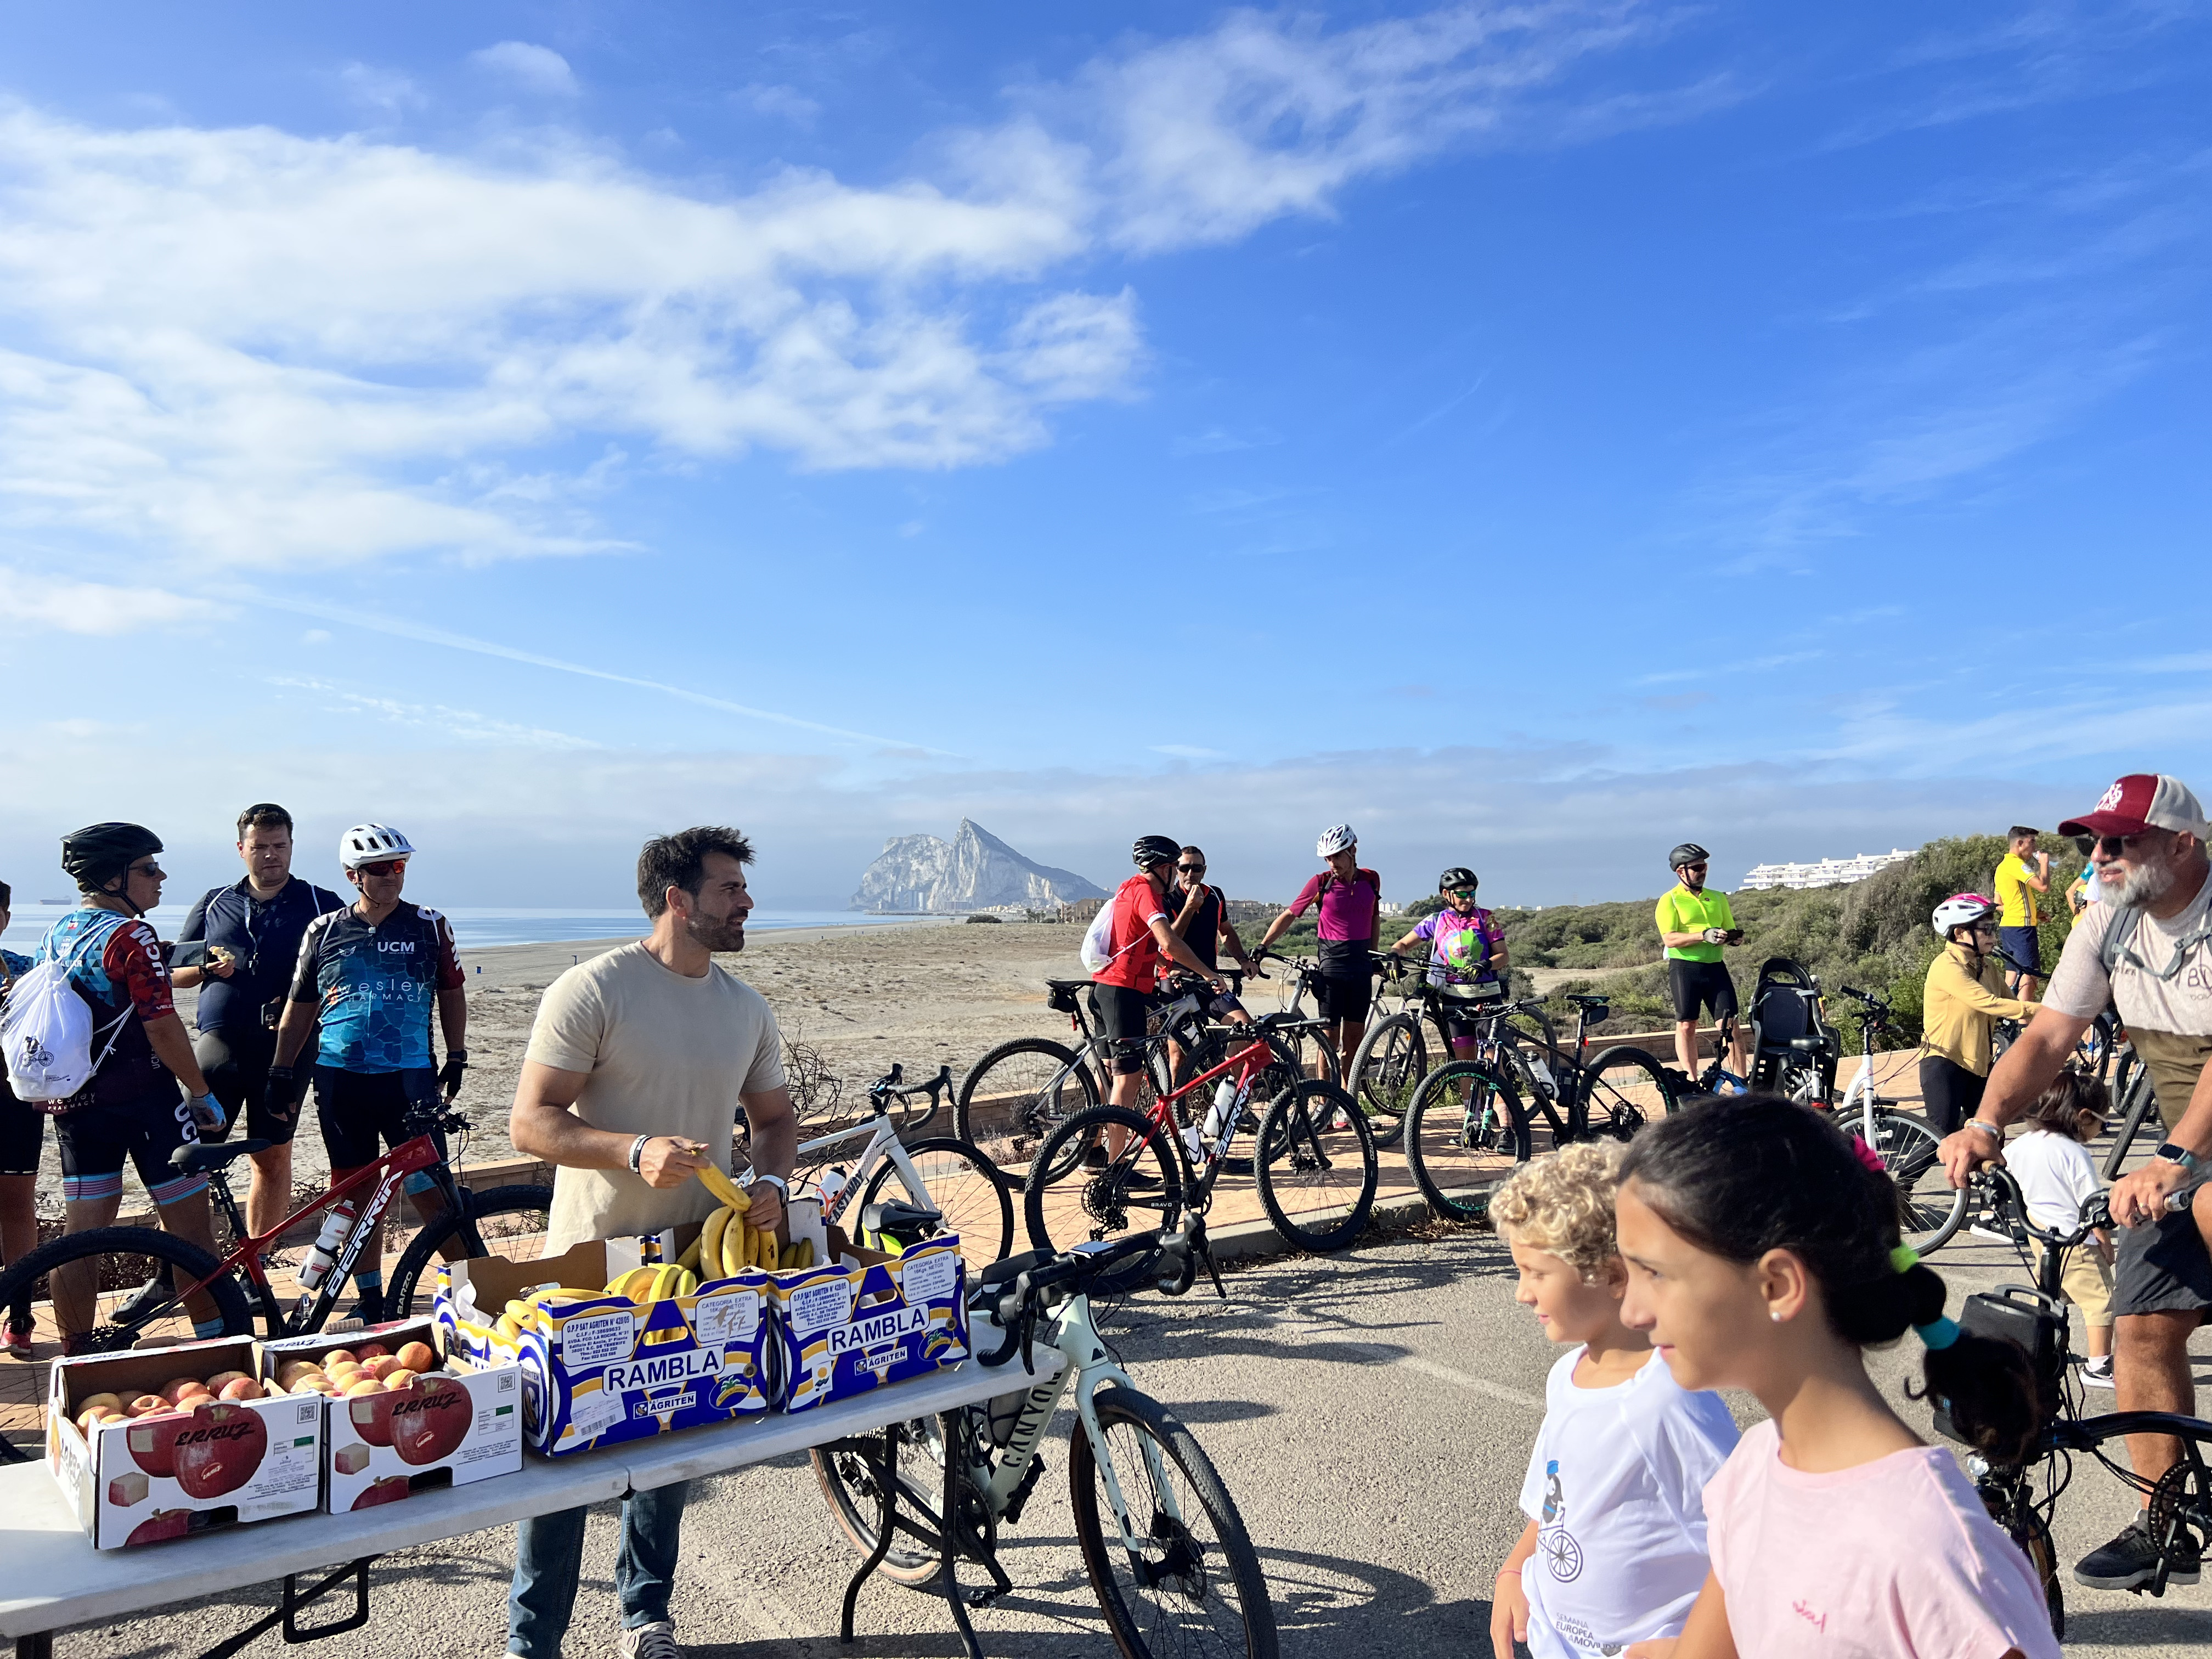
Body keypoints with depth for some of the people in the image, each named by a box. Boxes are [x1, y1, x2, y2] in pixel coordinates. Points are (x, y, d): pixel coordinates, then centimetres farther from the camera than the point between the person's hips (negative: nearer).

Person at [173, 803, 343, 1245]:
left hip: (284, 1049, -1)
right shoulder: (214, 903, 14)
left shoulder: (322, 905, 6)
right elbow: (174, 972, 16)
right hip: (219, 1043, 1)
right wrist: (206, 967, -7)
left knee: (273, 1160, 6)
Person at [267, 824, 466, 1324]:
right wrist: (281, 1073, 12)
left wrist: (457, 1057, 8)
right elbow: (299, 1007, 14)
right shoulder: (323, 932, 6)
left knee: (430, 1189, -6)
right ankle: (370, 1301, 18)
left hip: (410, 1077, -2)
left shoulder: (429, 926, 3)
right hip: (340, 1080, 2)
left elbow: (452, 992, 12)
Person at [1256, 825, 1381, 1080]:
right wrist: (1261, 947, -11)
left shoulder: (1371, 880, 3)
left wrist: (1374, 955, 14)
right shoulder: (1321, 883, -6)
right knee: (1329, 1037, -3)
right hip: (1332, 964, -3)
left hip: (1361, 964, 3)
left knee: (1354, 1038, 7)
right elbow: (1289, 916, -4)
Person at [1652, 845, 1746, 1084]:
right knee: (1686, 1026, 0)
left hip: (1715, 967, 4)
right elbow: (1670, 939, -12)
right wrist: (1704, 935, -22)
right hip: (1684, 968, -4)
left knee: (1731, 1026, -3)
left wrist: (1735, 937, -7)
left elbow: (1731, 932, 17)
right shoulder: (1669, 901, -1)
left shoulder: (1718, 899, 17)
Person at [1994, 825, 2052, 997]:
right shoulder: (2016, 864, -12)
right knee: (2030, 977, -13)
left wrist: (2033, 913, 21)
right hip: (2021, 927, -10)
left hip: (2007, 926, 10)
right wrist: (2045, 863, -7)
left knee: (2012, 979, 11)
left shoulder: (2003, 866, 19)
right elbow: (2043, 886, -23)